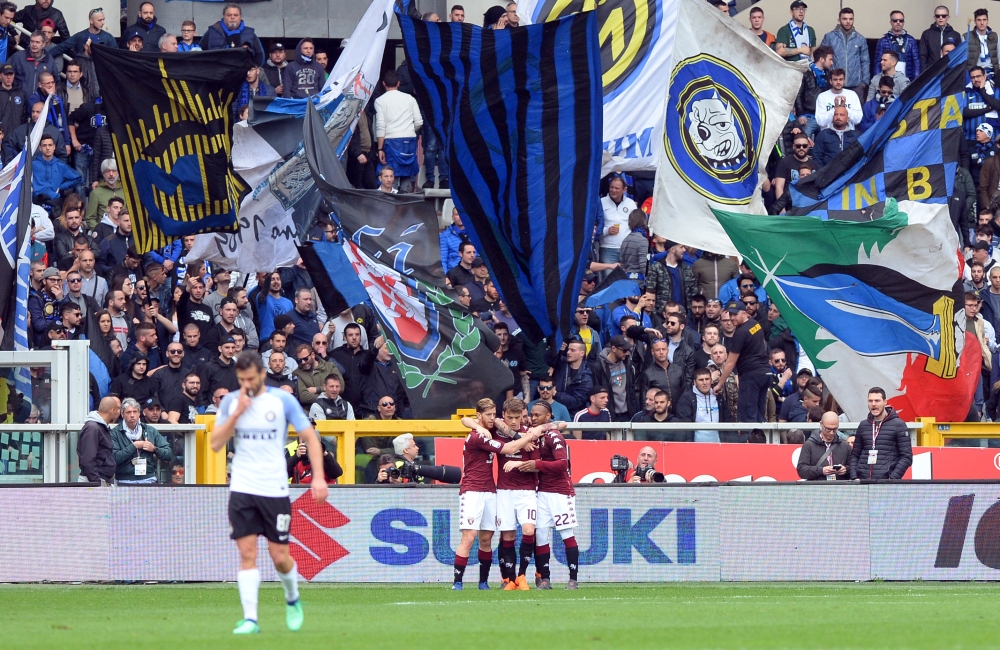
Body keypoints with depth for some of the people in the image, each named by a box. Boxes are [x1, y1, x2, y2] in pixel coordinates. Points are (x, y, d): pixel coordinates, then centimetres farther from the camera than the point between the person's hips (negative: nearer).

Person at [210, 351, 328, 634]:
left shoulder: (283, 401, -2)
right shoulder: (230, 402, 5)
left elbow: (310, 438, 1)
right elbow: (216, 444, -2)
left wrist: (318, 477, -9)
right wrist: (237, 413, -12)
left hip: (275, 490, -1)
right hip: (242, 491, 1)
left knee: (280, 557, 0)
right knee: (247, 554, -7)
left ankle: (293, 600, 29)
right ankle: (250, 619, -7)